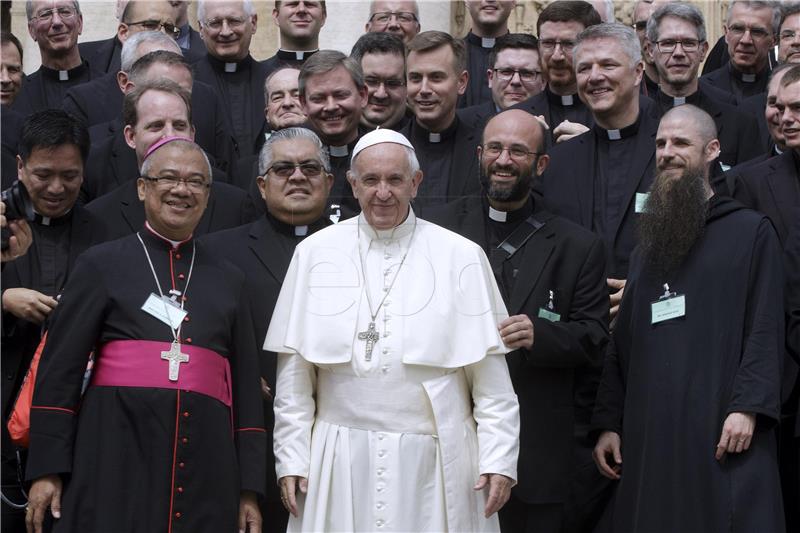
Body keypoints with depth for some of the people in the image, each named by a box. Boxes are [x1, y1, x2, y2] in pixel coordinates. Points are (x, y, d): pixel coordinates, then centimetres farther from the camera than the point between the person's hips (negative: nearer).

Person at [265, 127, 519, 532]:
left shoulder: (461, 257, 2)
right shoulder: (315, 253, 5)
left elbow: (491, 376, 1)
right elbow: (294, 373, 6)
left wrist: (499, 459, -4)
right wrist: (291, 459, 3)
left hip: (435, 461, -1)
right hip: (340, 463, 1)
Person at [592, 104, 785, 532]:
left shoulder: (750, 231, 5)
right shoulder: (646, 248, 22)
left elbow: (765, 329, -4)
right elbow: (622, 346, 19)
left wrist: (748, 407, -15)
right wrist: (607, 423, 11)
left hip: (721, 431, -5)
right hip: (647, 433, 5)